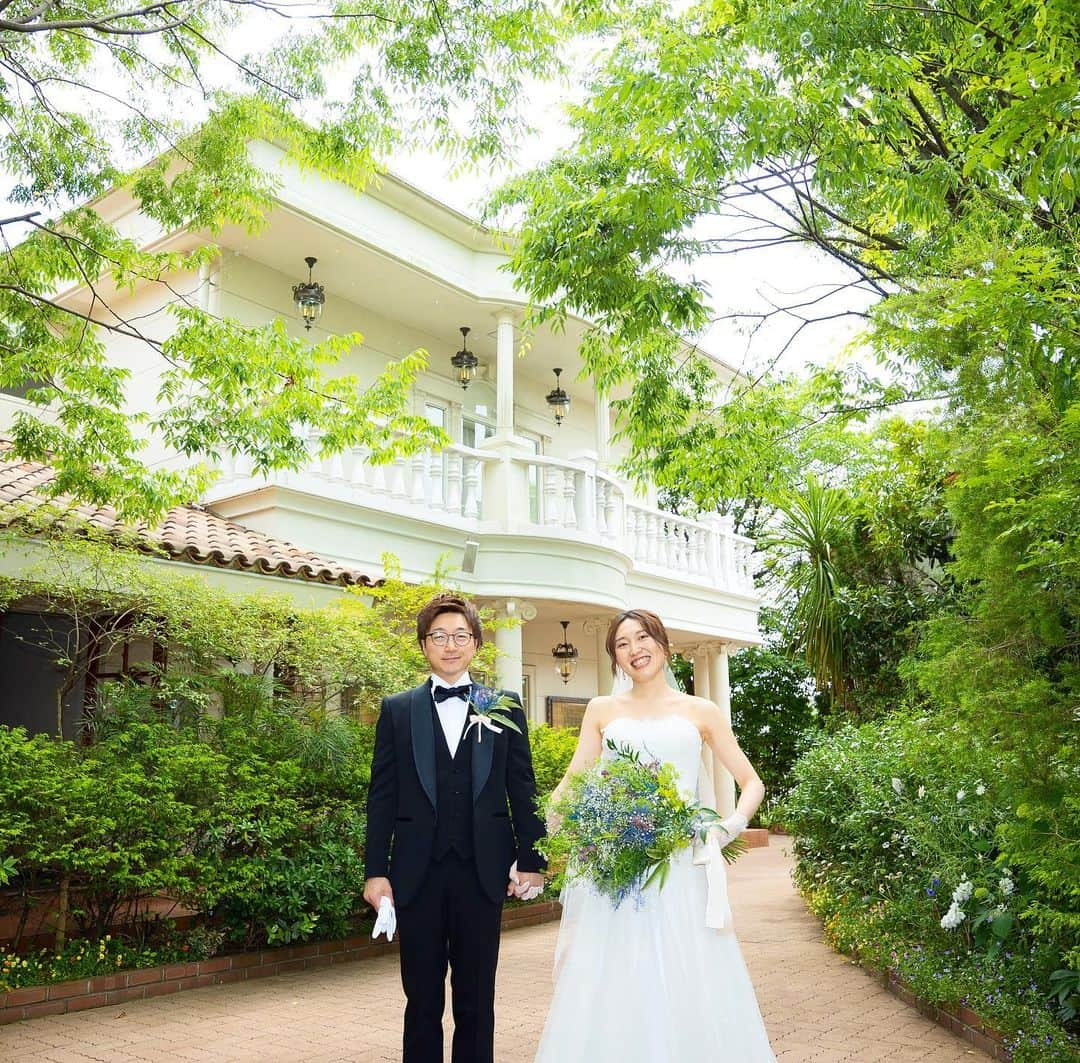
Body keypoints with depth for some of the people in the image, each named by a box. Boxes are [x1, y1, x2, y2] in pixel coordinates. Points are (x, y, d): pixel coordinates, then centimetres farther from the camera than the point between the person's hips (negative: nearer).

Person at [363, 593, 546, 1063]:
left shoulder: (505, 707, 5)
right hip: (417, 873, 0)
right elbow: (382, 797, 2)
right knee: (422, 999, 11)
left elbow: (522, 790, 5)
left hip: (483, 871, 0)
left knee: (477, 1001, 11)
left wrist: (531, 860, 2)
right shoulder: (397, 710, 4)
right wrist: (376, 871, -2)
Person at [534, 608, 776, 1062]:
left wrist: (730, 828, -8)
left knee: (690, 991, -1)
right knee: (608, 991, 0)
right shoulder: (602, 710, 12)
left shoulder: (700, 712, 10)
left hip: (682, 870, -1)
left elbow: (752, 783, 11)